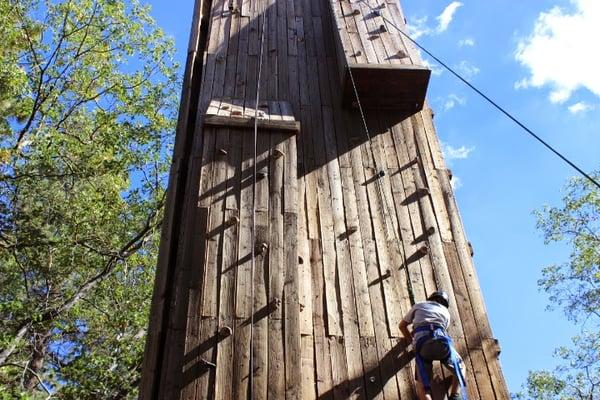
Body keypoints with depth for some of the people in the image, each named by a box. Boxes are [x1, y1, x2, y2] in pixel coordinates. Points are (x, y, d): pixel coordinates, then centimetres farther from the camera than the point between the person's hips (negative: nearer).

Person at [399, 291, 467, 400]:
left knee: (422, 382, -1)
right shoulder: (446, 312, 35)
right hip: (441, 339, 1)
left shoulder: (418, 306, 34)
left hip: (421, 340, 0)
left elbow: (402, 326, 39)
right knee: (460, 366, 23)